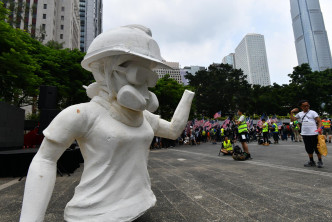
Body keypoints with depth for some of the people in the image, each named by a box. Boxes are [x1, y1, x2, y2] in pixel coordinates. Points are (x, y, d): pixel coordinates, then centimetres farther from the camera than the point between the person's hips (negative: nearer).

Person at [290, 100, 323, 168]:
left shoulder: (312, 112, -1)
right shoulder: (300, 114, 12)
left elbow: (319, 121, -5)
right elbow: (292, 119, 11)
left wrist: (319, 128, -18)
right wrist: (292, 112, 2)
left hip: (313, 134, -4)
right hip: (305, 134, 4)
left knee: (317, 148, 3)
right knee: (309, 149, 12)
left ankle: (320, 162, 17)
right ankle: (311, 161, 23)